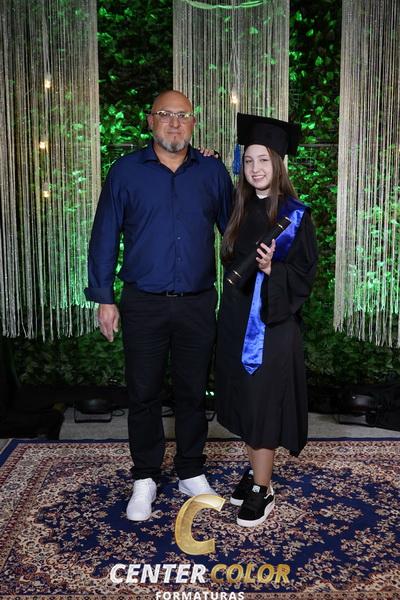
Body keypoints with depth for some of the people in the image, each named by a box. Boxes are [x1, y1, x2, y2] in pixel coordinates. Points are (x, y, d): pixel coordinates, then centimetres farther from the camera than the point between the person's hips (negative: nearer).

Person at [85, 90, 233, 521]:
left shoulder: (212, 172, 4)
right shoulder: (125, 171, 1)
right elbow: (105, 237, 1)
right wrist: (103, 297, -2)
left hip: (198, 304, 1)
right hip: (143, 305, -1)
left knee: (193, 393, 12)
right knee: (143, 394, 8)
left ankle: (192, 474, 30)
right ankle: (145, 478, 26)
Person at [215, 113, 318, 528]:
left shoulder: (295, 215, -8)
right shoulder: (238, 210, 7)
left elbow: (305, 273, -7)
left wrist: (273, 269, -28)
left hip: (273, 322, -6)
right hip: (236, 319, 6)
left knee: (263, 402, 0)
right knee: (242, 400, 13)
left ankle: (262, 490, 13)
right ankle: (255, 471, 31)